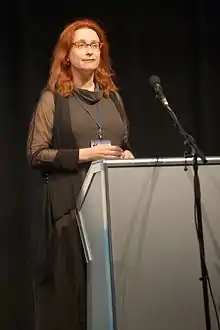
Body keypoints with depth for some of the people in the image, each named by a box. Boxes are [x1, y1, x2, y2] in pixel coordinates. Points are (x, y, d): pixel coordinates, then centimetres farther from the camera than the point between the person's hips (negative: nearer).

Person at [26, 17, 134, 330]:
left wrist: (127, 155, 1)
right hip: (71, 202, -4)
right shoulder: (53, 97, 0)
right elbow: (35, 155, -5)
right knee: (73, 281, -3)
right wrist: (83, 155, -15)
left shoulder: (113, 96, 15)